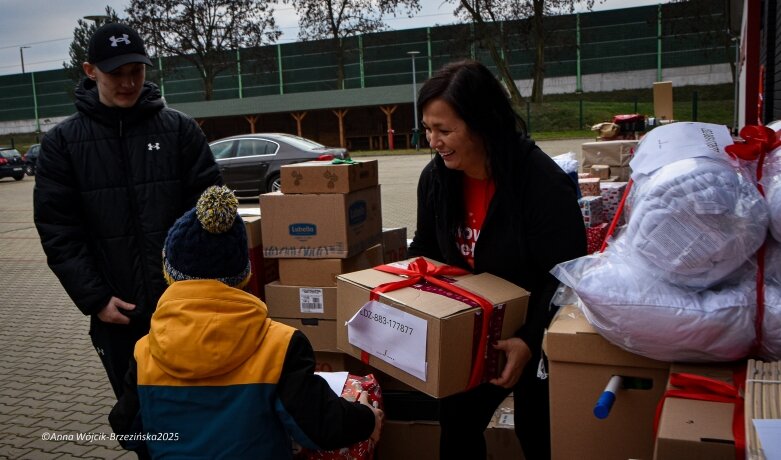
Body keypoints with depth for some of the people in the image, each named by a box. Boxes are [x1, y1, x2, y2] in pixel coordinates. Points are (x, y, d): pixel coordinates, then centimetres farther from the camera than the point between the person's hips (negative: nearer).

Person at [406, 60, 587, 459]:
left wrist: (530, 340, -34)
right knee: (456, 424, 13)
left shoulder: (543, 184, -27)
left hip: (538, 336, -5)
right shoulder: (435, 177, -8)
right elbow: (425, 251, 7)